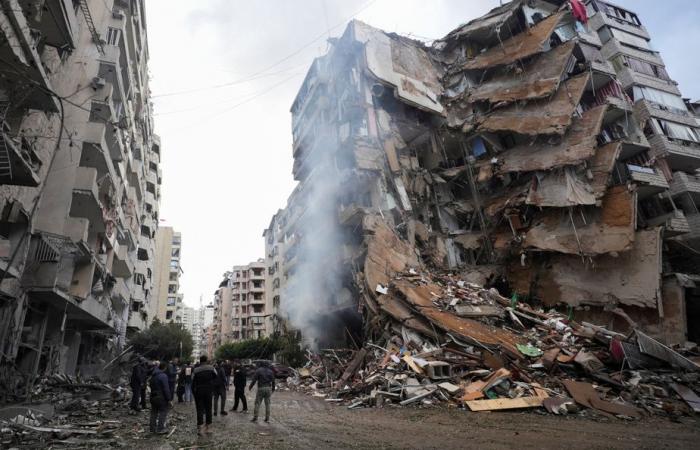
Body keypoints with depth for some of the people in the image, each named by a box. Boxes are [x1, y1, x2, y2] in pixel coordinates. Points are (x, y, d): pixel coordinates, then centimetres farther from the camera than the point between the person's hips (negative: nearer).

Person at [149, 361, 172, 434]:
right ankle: (160, 429, 1)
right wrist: (169, 399, -14)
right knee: (163, 413, 0)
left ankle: (153, 429, 24)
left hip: (153, 397, 9)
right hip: (161, 398, -9)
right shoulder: (163, 376, -19)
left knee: (154, 413, 17)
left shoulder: (153, 375, 8)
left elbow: (151, 386, 16)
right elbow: (166, 389, -20)